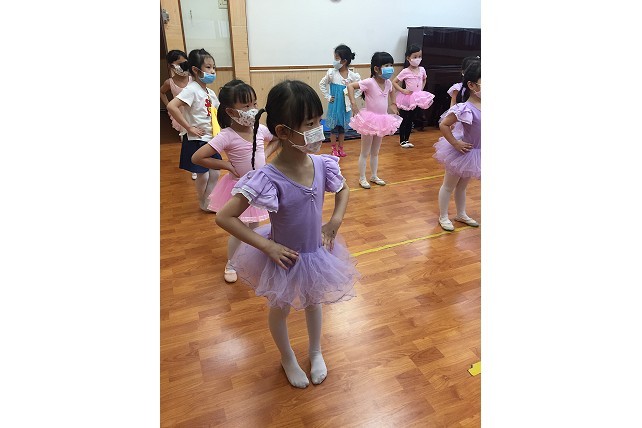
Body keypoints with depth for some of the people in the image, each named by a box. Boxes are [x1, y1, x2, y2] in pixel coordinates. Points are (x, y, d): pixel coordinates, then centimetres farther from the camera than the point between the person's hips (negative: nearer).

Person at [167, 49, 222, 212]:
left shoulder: (210, 92, 7)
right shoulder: (191, 89, -16)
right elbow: (171, 107, -27)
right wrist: (188, 127, -21)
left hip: (211, 139, 7)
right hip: (197, 140, -7)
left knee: (214, 174, 13)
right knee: (202, 176, 6)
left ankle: (209, 202, 31)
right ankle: (203, 204, 28)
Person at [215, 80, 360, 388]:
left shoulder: (323, 165, -18)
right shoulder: (268, 179, -33)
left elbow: (343, 190, 5)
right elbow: (224, 217, -27)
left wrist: (335, 221, -9)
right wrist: (266, 246, -24)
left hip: (316, 251, 5)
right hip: (284, 258, -4)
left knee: (314, 302, 27)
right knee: (281, 310, 22)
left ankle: (316, 352, 57)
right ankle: (288, 359, 53)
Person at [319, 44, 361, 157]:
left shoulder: (352, 75, -8)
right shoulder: (332, 73, -8)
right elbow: (322, 84, 3)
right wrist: (328, 97, -2)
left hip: (345, 105, 1)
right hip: (334, 104, -1)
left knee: (342, 127, 12)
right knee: (334, 127, 7)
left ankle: (341, 148, 26)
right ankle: (334, 149, 20)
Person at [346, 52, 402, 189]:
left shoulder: (388, 83, 1)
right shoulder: (369, 82, -19)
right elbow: (350, 86, -25)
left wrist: (393, 107, 12)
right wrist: (354, 104, -29)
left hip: (382, 120, 7)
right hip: (370, 119, -7)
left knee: (375, 152, 19)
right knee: (365, 152, 7)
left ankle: (374, 176, 32)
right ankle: (362, 178, 19)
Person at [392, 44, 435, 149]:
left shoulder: (422, 70, 0)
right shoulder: (405, 72, -15)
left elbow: (424, 80, 21)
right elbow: (394, 82, -12)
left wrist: (421, 89, 6)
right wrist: (402, 90, -19)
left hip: (417, 99, 5)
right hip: (406, 99, -5)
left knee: (411, 120, 13)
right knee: (403, 120, 5)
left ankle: (407, 140, 23)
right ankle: (402, 141, 15)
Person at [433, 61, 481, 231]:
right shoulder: (465, 108, -27)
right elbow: (443, 125, -26)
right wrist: (455, 143, -22)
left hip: (476, 152, 7)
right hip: (464, 152, -7)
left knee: (462, 186, 24)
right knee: (449, 186, 12)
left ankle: (461, 215, 41)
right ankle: (443, 217, 27)